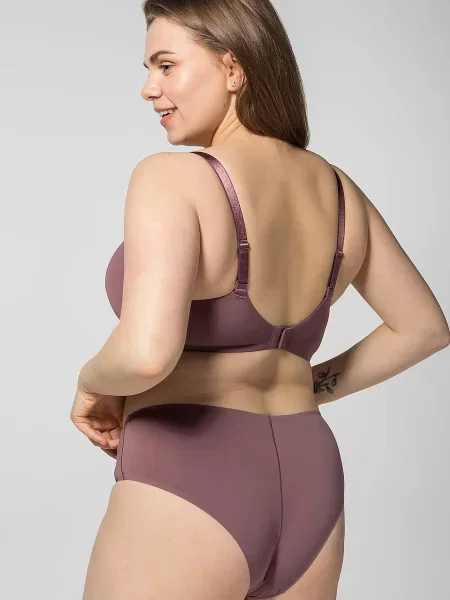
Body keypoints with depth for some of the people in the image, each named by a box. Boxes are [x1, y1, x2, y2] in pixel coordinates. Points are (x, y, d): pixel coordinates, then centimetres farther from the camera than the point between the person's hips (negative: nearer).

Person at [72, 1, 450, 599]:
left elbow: (147, 353, -29)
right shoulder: (336, 189, 6)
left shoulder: (173, 179, -16)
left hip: (186, 495, -7)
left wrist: (94, 384, -7)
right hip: (306, 491, 7)